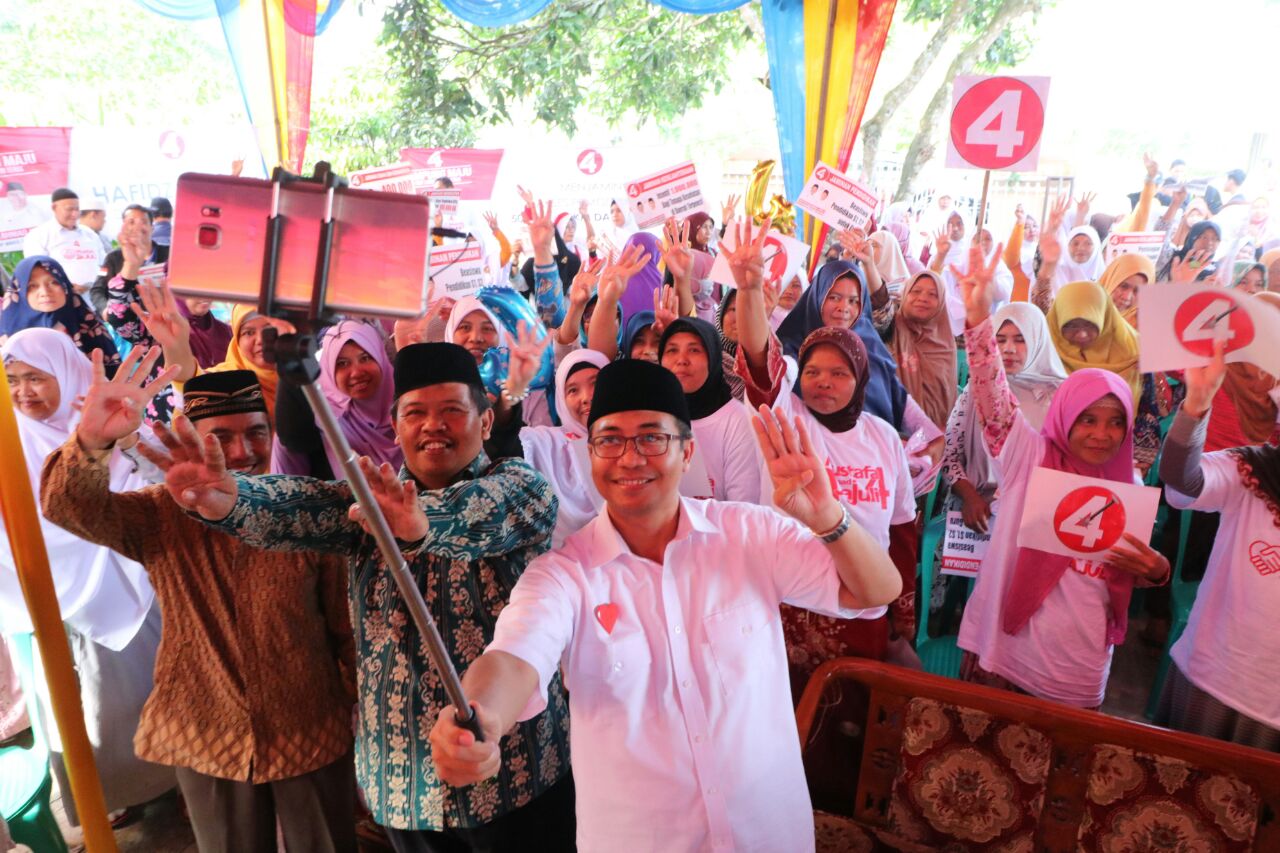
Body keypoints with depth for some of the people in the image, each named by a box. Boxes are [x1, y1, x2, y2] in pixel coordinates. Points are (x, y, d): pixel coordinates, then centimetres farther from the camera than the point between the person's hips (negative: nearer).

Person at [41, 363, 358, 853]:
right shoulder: (161, 515, -7)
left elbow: (349, 625, -6)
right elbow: (69, 507, -25)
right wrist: (92, 439, -45)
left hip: (312, 737, -1)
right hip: (205, 739, 2)